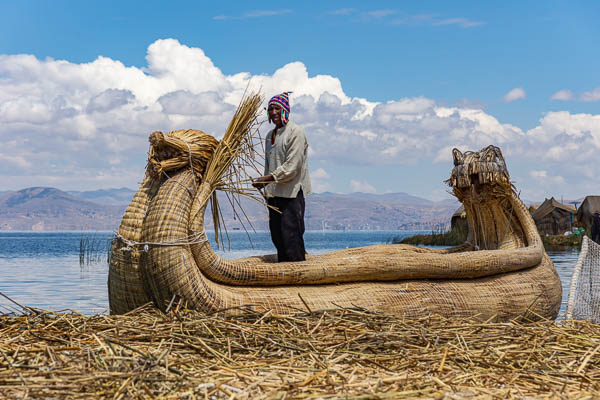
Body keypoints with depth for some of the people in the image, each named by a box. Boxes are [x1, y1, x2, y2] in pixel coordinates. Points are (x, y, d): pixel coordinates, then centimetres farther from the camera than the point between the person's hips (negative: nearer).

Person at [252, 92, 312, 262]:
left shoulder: (296, 131, -7)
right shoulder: (270, 135, 18)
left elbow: (292, 165, -15)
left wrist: (267, 179, -19)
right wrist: (266, 186, 14)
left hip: (292, 192, -8)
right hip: (274, 193, 8)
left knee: (291, 234, -11)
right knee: (277, 235, 9)